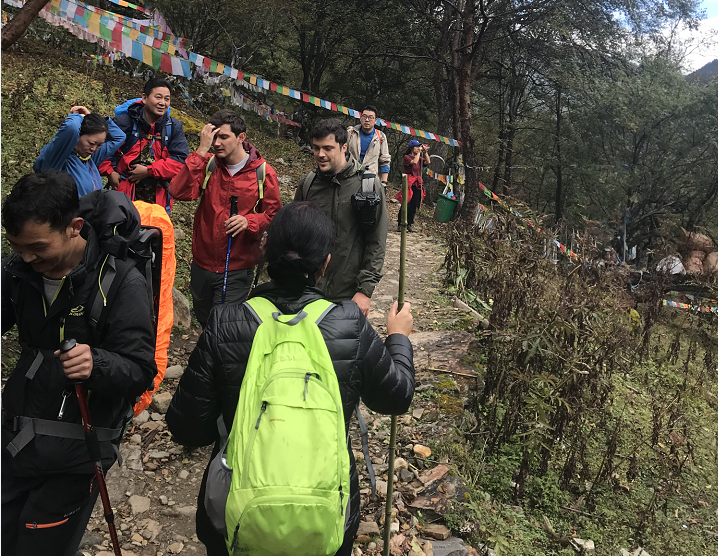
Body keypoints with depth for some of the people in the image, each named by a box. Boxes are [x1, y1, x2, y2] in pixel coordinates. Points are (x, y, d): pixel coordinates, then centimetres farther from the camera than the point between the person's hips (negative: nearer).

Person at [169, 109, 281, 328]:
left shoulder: (263, 172, -6)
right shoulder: (208, 165, 0)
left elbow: (274, 215, -2)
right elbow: (179, 192, -16)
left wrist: (249, 221, -22)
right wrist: (201, 151, -19)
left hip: (237, 269, -4)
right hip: (202, 264, 4)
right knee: (204, 323, 22)